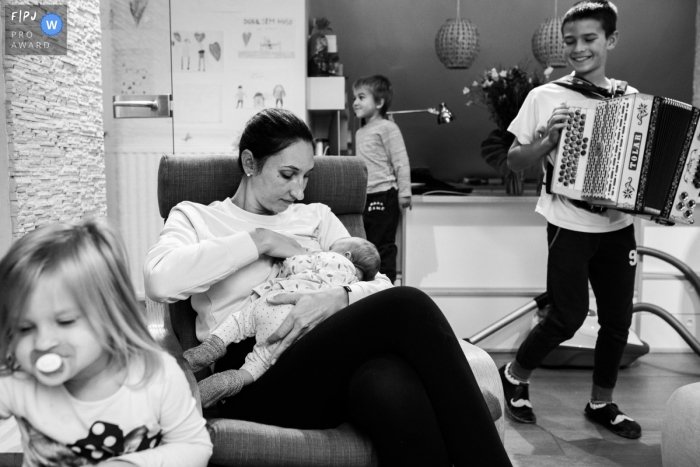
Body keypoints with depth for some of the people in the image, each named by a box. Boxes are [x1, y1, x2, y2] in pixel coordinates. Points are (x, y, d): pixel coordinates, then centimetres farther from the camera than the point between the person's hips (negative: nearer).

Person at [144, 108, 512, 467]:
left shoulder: (316, 216, 22)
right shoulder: (196, 217, 15)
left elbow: (380, 285, 10)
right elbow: (159, 281, -8)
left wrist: (339, 299, -13)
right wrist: (259, 240, -6)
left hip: (335, 364, 3)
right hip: (255, 380, -3)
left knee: (392, 386, -38)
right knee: (406, 306, -28)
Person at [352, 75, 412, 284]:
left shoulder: (387, 128, -8)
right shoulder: (360, 132, 17)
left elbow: (401, 162, -12)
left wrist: (404, 193, -15)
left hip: (383, 196, -8)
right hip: (365, 197, 8)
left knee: (383, 245, -3)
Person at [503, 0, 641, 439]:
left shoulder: (631, 98, 6)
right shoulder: (546, 96, -5)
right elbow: (514, 161, -1)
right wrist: (550, 139, -18)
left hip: (617, 226, 4)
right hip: (570, 226, -4)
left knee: (618, 318, 9)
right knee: (569, 316, -4)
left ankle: (602, 403, 29)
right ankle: (515, 376, 21)